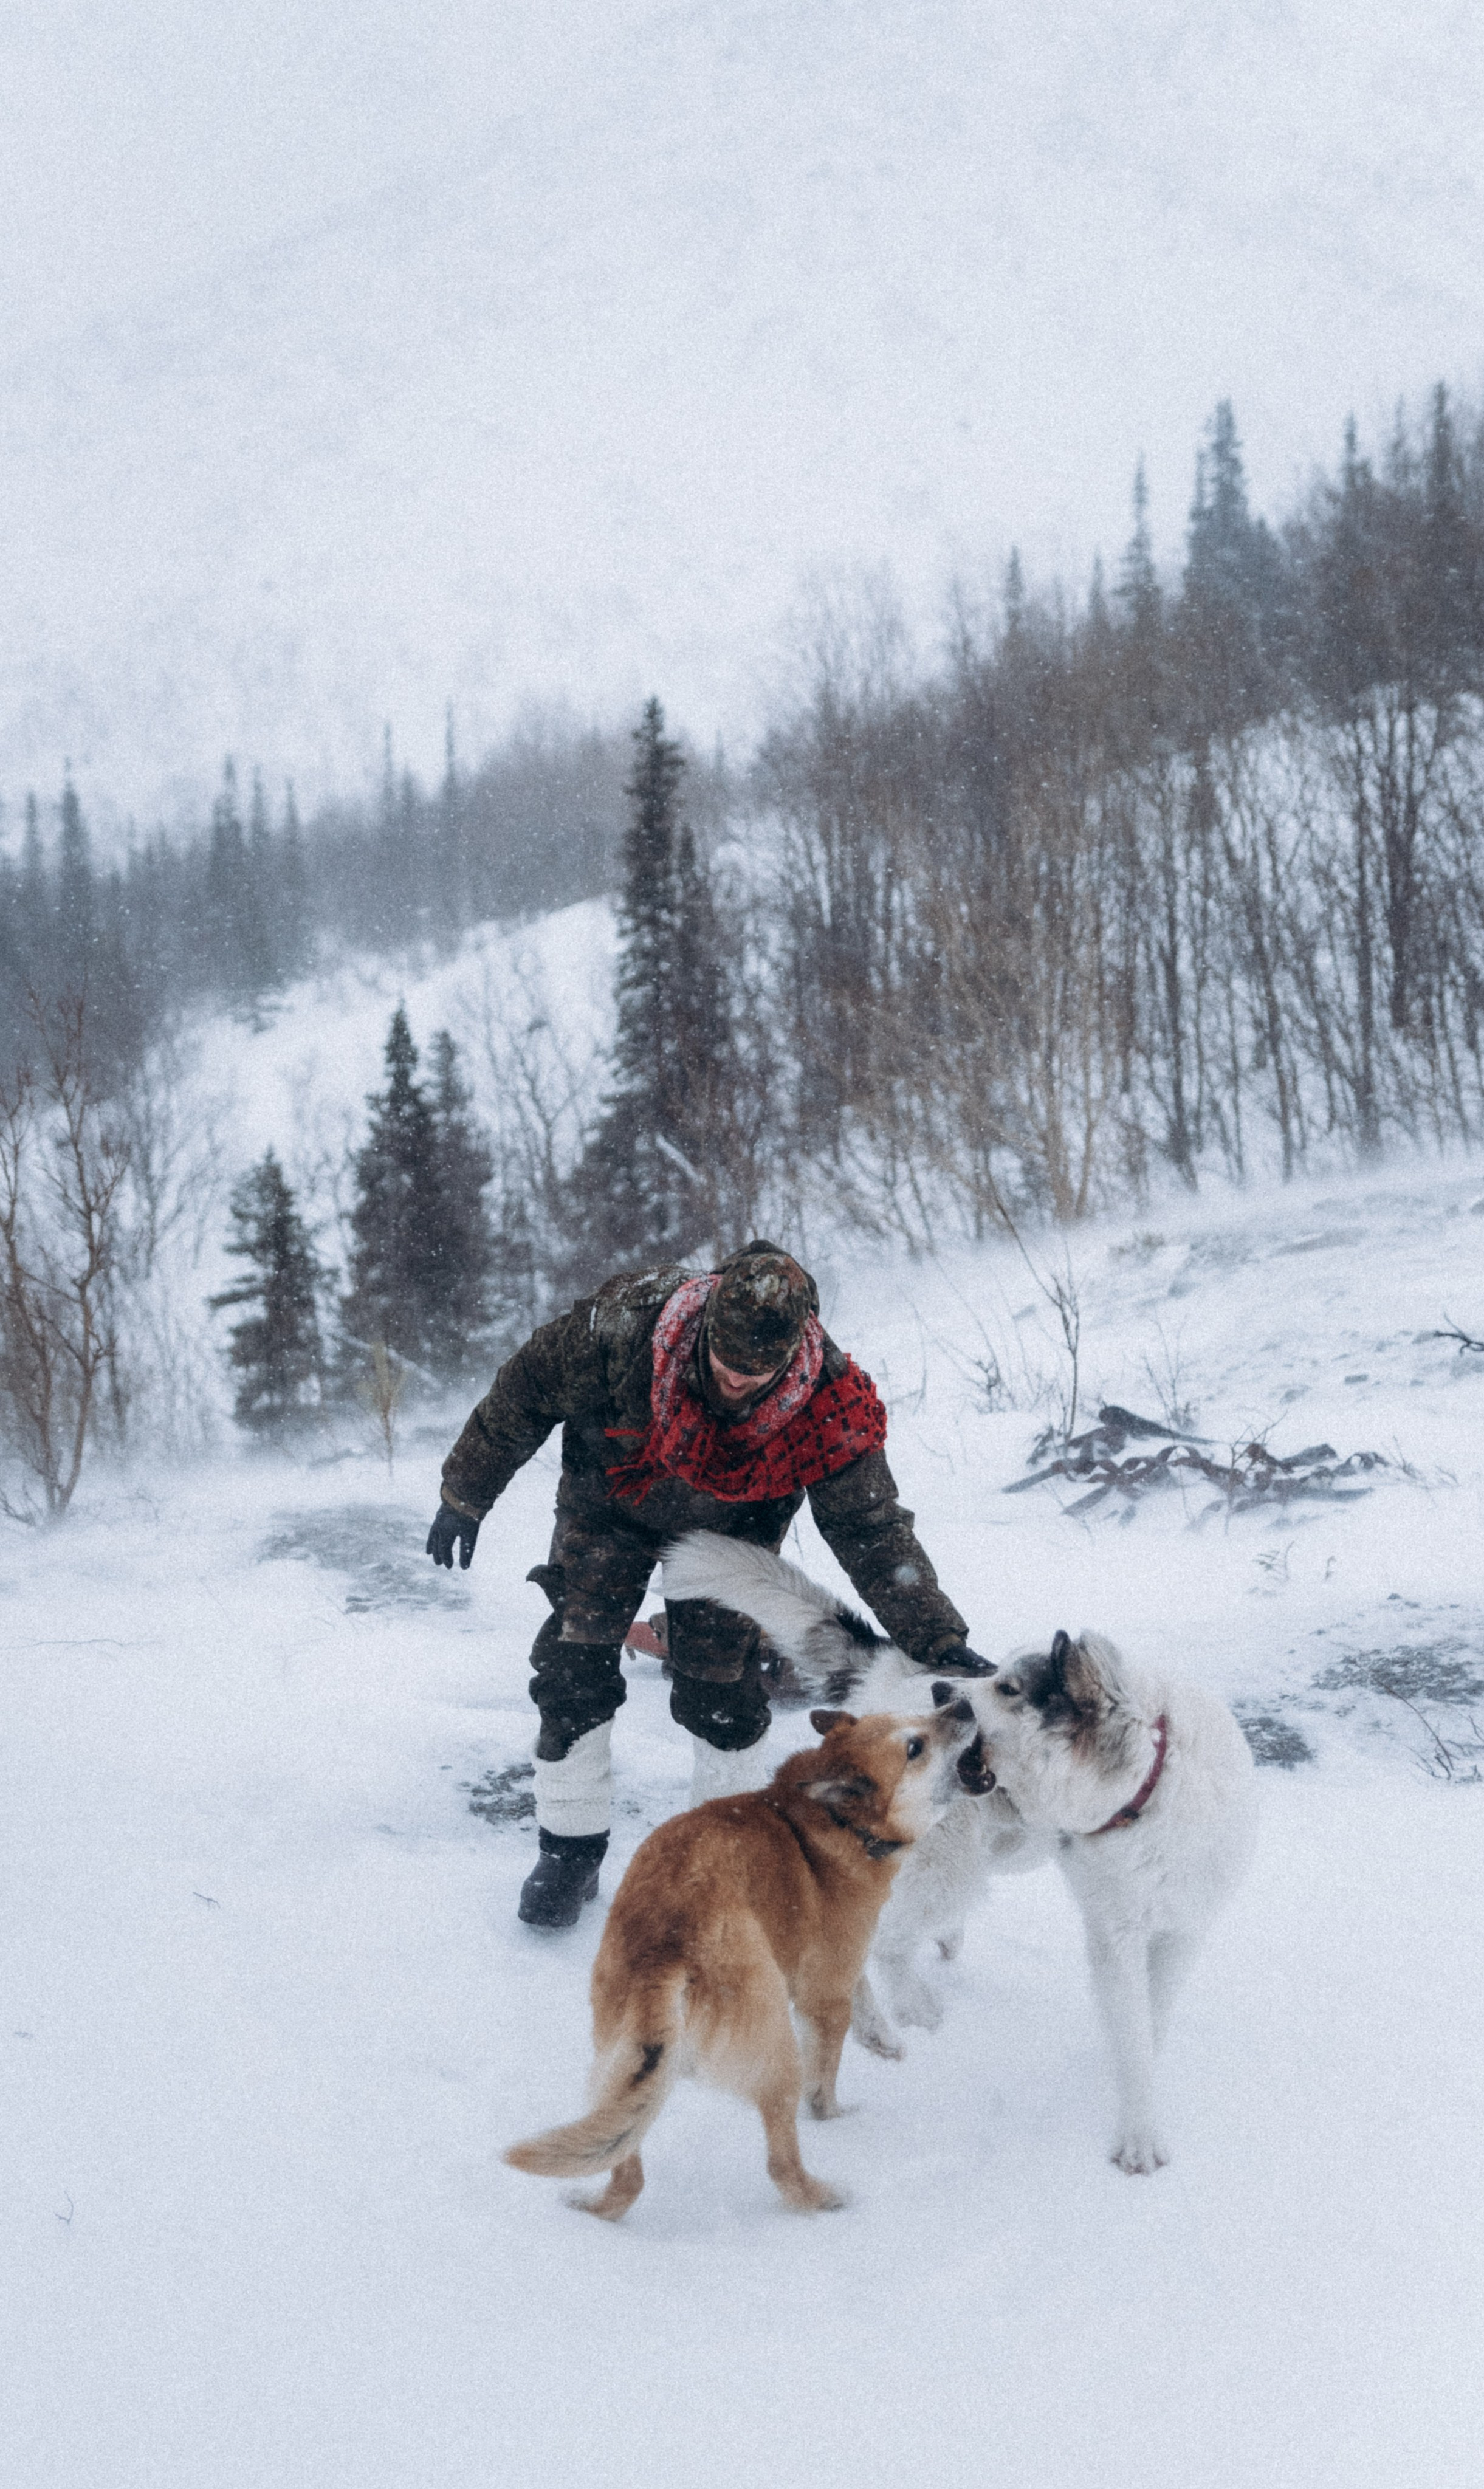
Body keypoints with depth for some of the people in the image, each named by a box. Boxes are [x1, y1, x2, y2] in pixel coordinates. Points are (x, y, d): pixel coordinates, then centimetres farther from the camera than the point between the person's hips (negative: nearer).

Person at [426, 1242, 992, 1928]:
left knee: (722, 1688, -2)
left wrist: (941, 1642, -36)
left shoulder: (827, 1406, -36)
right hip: (610, 1504, 0)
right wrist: (466, 1497, -11)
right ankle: (570, 1850, 10)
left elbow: (873, 1533, -27)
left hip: (728, 1530, 0)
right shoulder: (630, 1320, -39)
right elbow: (528, 1390, -21)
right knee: (576, 1668, -5)